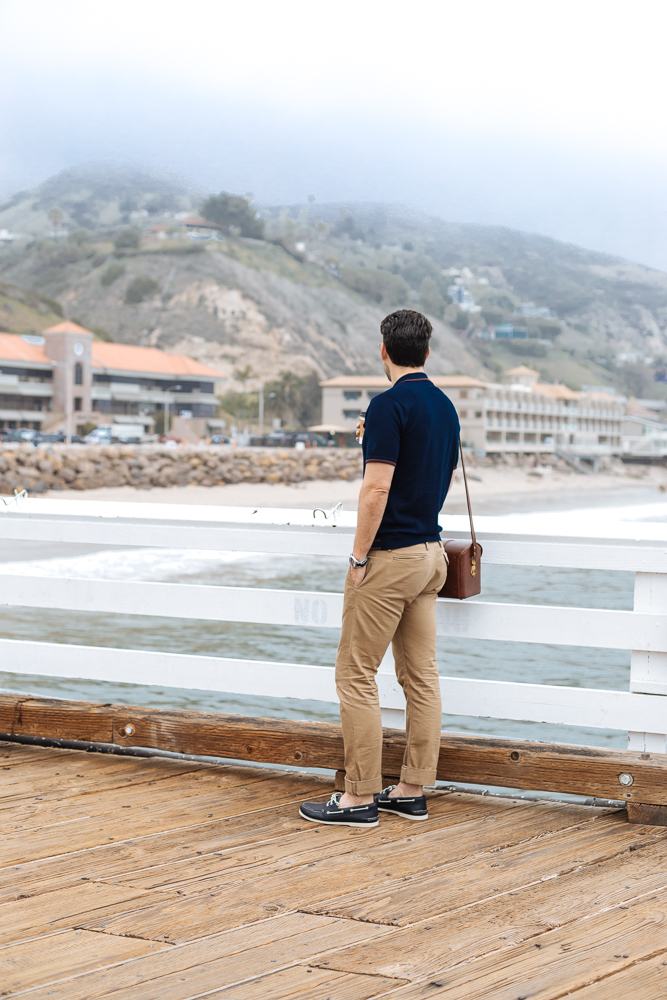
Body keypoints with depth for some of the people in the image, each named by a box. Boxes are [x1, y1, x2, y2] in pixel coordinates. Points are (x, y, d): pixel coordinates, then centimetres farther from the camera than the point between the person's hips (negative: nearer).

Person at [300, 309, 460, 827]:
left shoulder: (391, 403, -17)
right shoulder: (445, 406, 11)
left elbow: (377, 487, -21)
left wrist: (359, 557, -15)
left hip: (390, 555, -9)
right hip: (430, 552, 9)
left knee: (356, 675, -2)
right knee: (421, 675, 9)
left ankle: (360, 798, 0)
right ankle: (412, 791, 14)